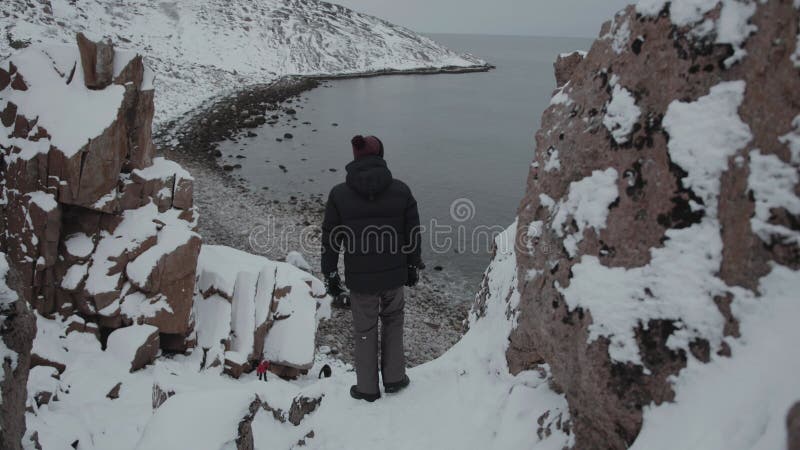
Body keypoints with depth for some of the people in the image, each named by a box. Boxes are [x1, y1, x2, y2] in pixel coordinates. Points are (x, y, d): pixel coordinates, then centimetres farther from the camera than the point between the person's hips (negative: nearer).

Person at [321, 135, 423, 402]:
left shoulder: (339, 195, -11)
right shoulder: (401, 191, -8)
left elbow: (330, 240, -5)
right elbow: (414, 233, 0)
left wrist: (330, 275, 7)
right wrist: (413, 267, 14)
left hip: (359, 279, -1)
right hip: (395, 275, 1)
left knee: (365, 331, 17)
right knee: (393, 320, 25)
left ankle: (367, 388, 31)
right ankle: (394, 379, 32)